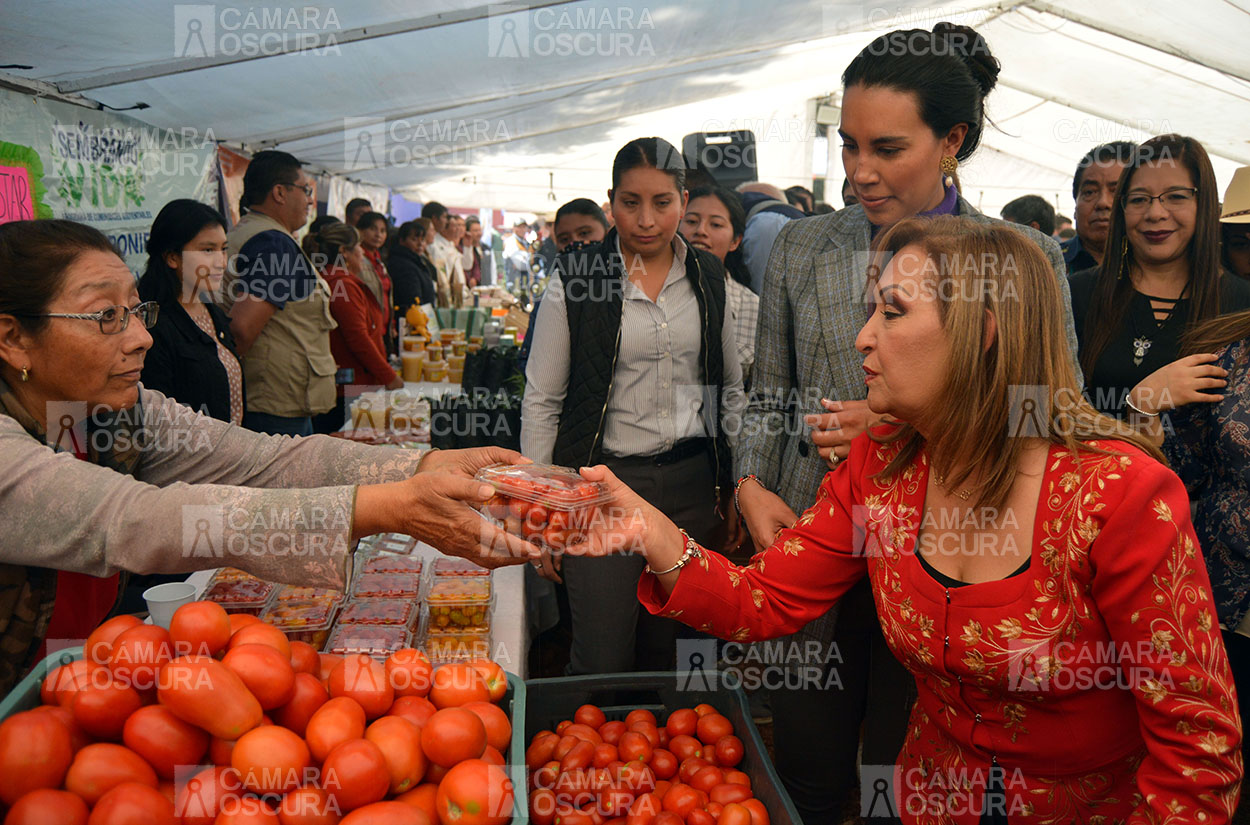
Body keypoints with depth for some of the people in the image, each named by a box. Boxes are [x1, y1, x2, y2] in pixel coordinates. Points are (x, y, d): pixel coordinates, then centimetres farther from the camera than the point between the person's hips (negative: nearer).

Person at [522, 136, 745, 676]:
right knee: (601, 661, -3)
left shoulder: (708, 278, 7)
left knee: (664, 650, 13)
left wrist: (734, 483, 11)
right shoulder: (575, 283, -4)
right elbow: (541, 401, -1)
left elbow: (730, 388, 15)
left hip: (691, 481, 3)